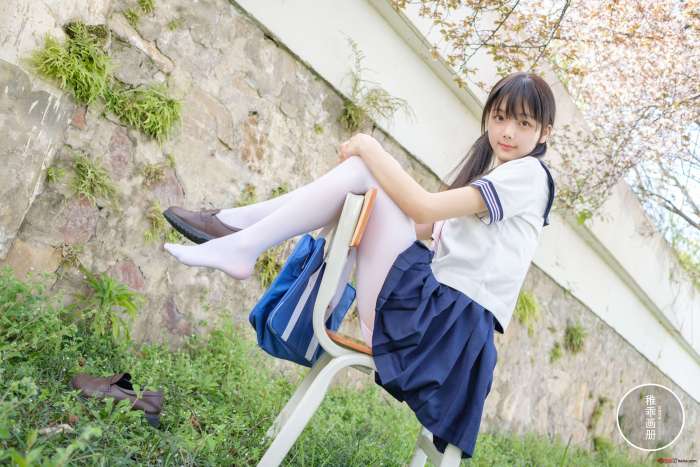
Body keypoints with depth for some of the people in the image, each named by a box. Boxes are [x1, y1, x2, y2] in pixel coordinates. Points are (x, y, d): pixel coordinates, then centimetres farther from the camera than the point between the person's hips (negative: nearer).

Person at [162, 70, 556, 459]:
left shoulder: (528, 173, -4)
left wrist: (370, 149, -6)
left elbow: (424, 210, -17)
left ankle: (242, 246, -9)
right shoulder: (487, 173, 26)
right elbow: (428, 229, 19)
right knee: (368, 168, 9)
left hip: (451, 320, -9)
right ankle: (236, 225, 3)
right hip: (440, 311, 9)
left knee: (363, 169, -15)